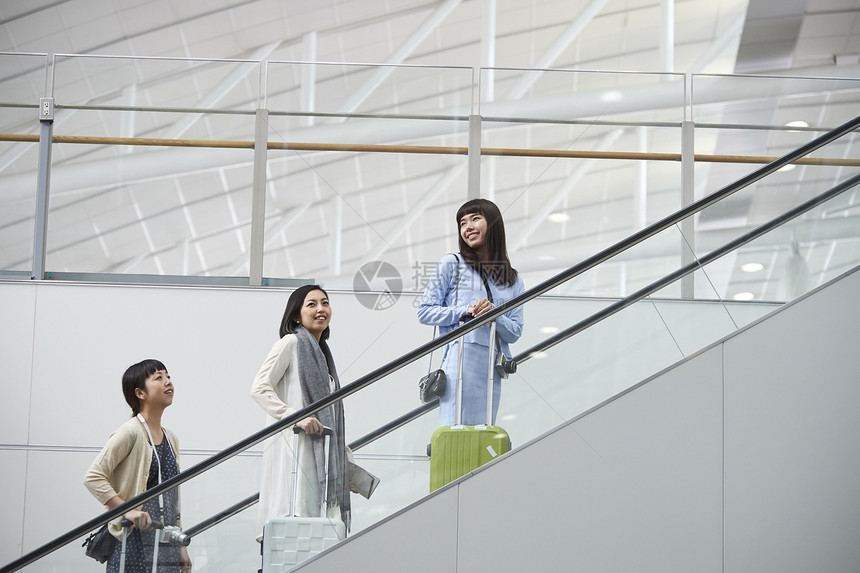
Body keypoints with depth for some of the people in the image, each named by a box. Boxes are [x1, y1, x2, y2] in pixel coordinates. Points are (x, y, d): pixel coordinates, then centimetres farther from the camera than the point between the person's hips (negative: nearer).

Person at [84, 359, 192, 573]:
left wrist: (181, 546, 19)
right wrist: (128, 510, -21)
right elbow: (93, 477, -14)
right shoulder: (130, 432, -8)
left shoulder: (171, 438, 15)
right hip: (135, 543, -7)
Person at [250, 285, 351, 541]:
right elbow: (259, 388, -10)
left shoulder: (321, 351, 24)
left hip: (319, 450, 8)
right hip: (293, 444, -8)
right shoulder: (290, 342, -1)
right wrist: (296, 417, -20)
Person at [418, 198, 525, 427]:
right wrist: (464, 312, -9)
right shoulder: (451, 264, 10)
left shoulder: (513, 280, 19)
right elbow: (424, 312, 4)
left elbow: (515, 333, 13)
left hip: (492, 367, 4)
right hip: (460, 358, -4)